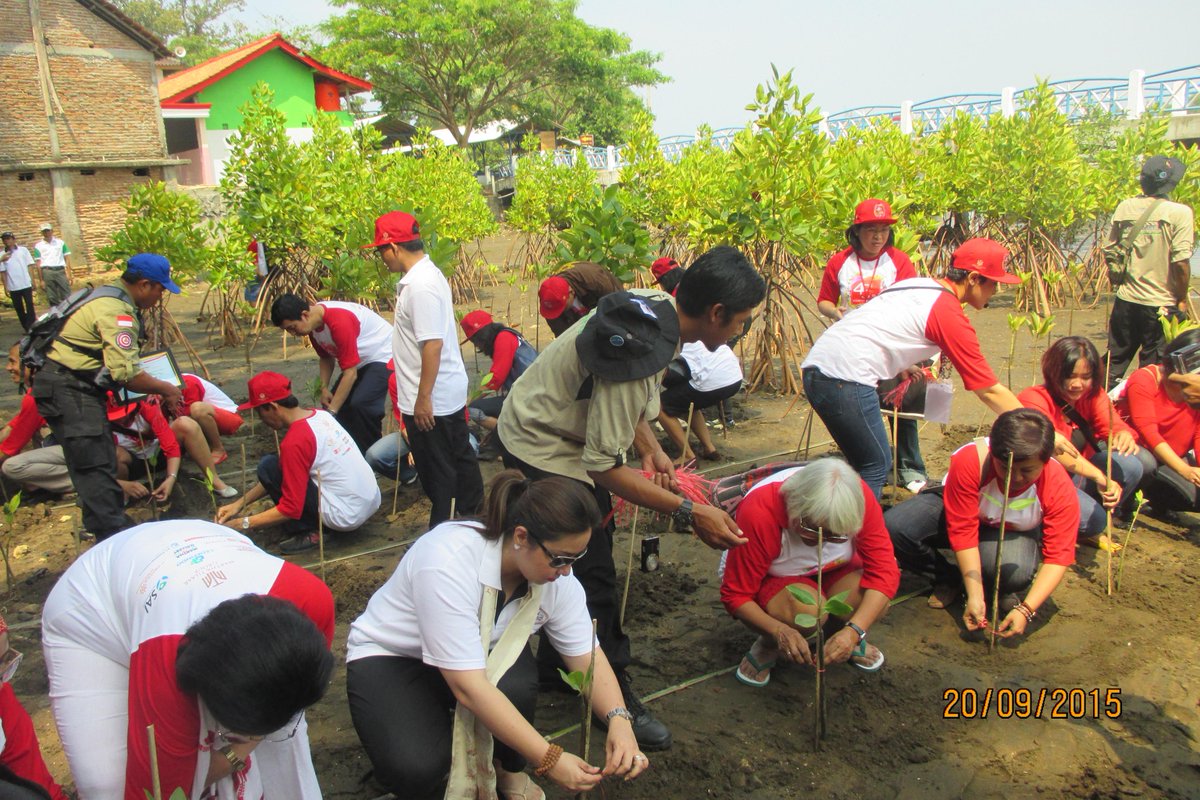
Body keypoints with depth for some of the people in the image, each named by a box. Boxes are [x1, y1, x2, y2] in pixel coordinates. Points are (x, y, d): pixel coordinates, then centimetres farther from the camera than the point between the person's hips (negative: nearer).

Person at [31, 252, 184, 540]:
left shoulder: (106, 298, 14)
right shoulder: (117, 311, -19)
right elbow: (126, 373, -25)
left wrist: (152, 387, 15)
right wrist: (166, 389, -11)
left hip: (76, 389, 11)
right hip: (68, 392, -11)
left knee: (102, 460, 18)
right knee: (96, 467, -9)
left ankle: (111, 528, 30)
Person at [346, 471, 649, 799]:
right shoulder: (447, 561, -37)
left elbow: (588, 656, -12)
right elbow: (468, 687, -38)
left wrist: (618, 719, -31)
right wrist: (549, 760, -37)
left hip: (484, 652, 4)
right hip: (390, 656, -4)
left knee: (516, 687, -29)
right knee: (416, 768, -30)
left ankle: (509, 771, 3)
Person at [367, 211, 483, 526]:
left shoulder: (420, 285, -22)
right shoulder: (426, 274, 9)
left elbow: (432, 344, -26)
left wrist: (423, 398, -22)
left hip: (431, 400, -10)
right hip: (450, 393, 10)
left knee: (436, 472, 3)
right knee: (459, 457, 20)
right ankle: (472, 516, 34)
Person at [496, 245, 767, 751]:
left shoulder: (654, 306, -6)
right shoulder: (638, 355, -34)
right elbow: (605, 466, -30)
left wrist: (650, 448, -1)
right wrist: (689, 513, -31)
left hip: (565, 432, 9)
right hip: (543, 451, -9)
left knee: (586, 557, 17)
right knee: (592, 573, -3)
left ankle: (557, 664, 34)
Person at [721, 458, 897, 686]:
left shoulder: (857, 498, -26)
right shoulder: (759, 512, -35)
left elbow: (884, 571, -25)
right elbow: (736, 594, -27)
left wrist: (853, 631, -39)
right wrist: (780, 630, -44)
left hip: (829, 572, 4)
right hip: (768, 580, -3)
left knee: (875, 601, -27)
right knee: (807, 611, -36)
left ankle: (845, 638, 7)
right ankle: (767, 645, -2)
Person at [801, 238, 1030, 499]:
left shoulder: (918, 283, 18)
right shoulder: (949, 314, -6)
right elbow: (990, 391, -3)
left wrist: (902, 365, 24)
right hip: (846, 378, -9)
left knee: (867, 466, 17)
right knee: (876, 468, 2)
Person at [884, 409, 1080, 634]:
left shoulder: (1060, 488, -28)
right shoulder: (969, 461, -36)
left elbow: (1059, 556, -25)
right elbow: (963, 530, -32)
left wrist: (1026, 609, -35)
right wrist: (974, 595, -35)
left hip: (1012, 532, 0)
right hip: (958, 509, 1)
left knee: (1016, 573, -38)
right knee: (893, 527, -28)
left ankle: (1005, 592, 4)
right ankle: (949, 580, 0)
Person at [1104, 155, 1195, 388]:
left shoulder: (1124, 207, 0)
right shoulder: (1180, 212, -13)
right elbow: (1180, 262, -16)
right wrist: (1182, 300, -4)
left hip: (1125, 300, 4)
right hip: (1162, 305, -4)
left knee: (1114, 362, 17)